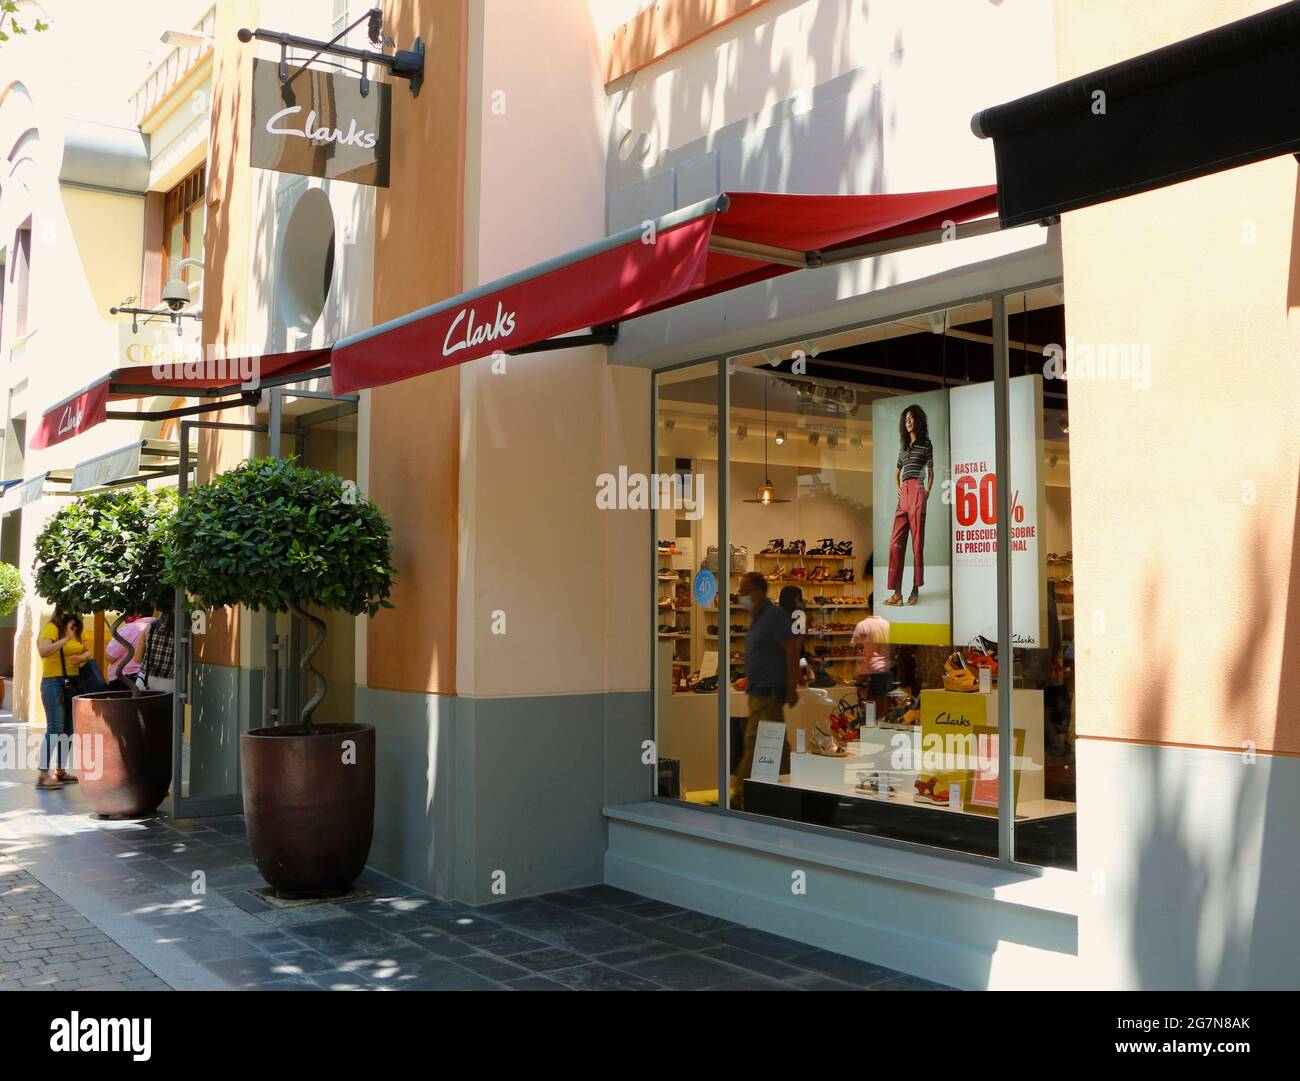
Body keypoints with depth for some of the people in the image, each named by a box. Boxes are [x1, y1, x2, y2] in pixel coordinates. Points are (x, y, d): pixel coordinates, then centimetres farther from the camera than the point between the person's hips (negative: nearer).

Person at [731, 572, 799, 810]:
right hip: (760, 692, 10)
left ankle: (740, 797, -9)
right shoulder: (757, 617, 16)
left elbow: (792, 651, -18)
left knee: (754, 741, -10)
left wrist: (792, 689, -20)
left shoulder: (774, 615, -14)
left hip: (769, 692, -10)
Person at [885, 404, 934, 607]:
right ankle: (897, 592, -7)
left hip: (917, 492, -5)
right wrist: (897, 489, 15)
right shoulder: (904, 446, 23)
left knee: (917, 540, -6)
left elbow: (930, 471, 13)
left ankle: (916, 589, -1)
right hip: (903, 494, 5)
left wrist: (928, 491, -1)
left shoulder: (926, 444, 9)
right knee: (896, 541, -5)